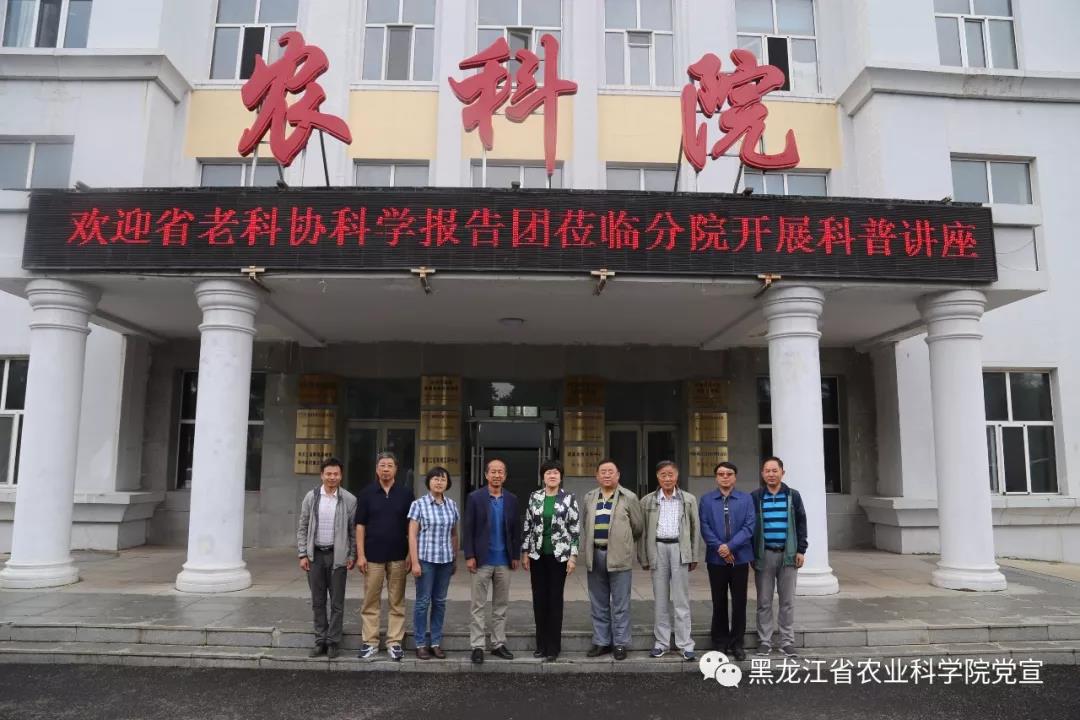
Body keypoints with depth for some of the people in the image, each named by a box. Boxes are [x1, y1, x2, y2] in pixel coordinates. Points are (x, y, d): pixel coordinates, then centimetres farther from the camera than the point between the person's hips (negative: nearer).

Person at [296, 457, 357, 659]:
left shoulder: (349, 499, -4)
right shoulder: (311, 497, 2)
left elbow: (354, 530, 0)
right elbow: (302, 527, 5)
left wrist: (352, 556, -4)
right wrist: (303, 554, 0)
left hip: (337, 555, -2)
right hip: (315, 555, 2)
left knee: (337, 602, 3)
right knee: (318, 601, 9)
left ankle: (334, 642, 13)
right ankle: (320, 640, 20)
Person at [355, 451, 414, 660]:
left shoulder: (406, 493, 2)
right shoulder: (367, 493, 2)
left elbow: (411, 526, 4)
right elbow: (360, 525, 1)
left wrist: (411, 554, -2)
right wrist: (360, 554, -5)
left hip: (398, 556, 0)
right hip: (373, 556, 0)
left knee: (397, 603, 6)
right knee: (370, 602, 5)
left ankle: (395, 642, 14)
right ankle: (370, 642, 15)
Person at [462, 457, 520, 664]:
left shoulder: (511, 499, 6)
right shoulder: (475, 497, -3)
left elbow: (515, 530, 8)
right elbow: (468, 529, -5)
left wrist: (515, 556, 5)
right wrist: (469, 556, -10)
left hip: (504, 561, 3)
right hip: (482, 560, -3)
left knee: (501, 605, 10)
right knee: (479, 606, 3)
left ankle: (499, 644, 20)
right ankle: (477, 646, 10)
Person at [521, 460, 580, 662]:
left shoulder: (569, 499, -4)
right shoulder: (534, 497, 3)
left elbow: (575, 529, -3)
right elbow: (527, 526, 7)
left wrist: (573, 555, -8)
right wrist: (524, 552, 4)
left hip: (559, 555, -3)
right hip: (537, 554, 3)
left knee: (555, 599, 2)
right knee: (539, 599, 8)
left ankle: (553, 646, 12)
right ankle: (541, 644, 20)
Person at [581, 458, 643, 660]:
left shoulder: (629, 497, 0)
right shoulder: (589, 497, 12)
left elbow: (637, 526, 4)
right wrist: (586, 548, 13)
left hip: (619, 556, -4)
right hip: (595, 555, 4)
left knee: (620, 604, 2)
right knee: (598, 604, 11)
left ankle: (620, 644, 12)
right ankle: (601, 642, 21)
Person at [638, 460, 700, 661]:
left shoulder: (689, 499, 6)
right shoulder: (647, 501, 6)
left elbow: (695, 529, 7)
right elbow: (642, 531, 8)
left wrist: (694, 556, 4)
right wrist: (644, 557, 5)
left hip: (679, 549, -1)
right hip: (658, 549, 1)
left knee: (681, 599, 1)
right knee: (660, 599, 7)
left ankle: (685, 644, 7)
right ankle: (662, 642, 16)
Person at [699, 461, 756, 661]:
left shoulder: (746, 499, 3)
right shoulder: (706, 500, 4)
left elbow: (749, 526, -5)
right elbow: (705, 527, -3)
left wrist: (730, 546, -14)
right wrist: (720, 548, -14)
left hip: (740, 557, 0)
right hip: (716, 558, 0)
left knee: (739, 602, 5)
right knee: (719, 602, 8)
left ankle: (737, 644, 17)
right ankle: (720, 643, 19)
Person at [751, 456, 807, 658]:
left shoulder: (793, 496, 4)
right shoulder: (755, 497, 1)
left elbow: (801, 524, 7)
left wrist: (801, 550, 0)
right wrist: (750, 553, -2)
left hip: (788, 554, 1)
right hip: (764, 554, -1)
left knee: (787, 601, 6)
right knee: (764, 601, 4)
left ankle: (787, 641, 15)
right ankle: (764, 641, 13)